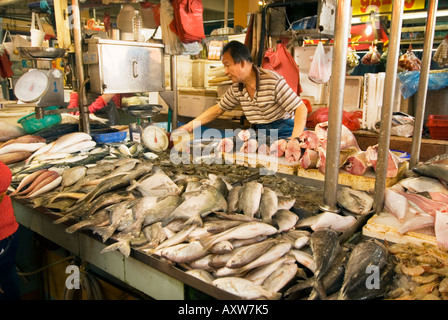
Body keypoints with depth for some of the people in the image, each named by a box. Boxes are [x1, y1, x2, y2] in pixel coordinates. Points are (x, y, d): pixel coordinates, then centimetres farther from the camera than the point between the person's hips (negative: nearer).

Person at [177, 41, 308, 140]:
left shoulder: (273, 82, -19)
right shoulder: (236, 88, 2)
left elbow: (301, 109, -19)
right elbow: (218, 109, 13)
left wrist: (294, 140, -32)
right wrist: (188, 127, 8)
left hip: (284, 134, -6)